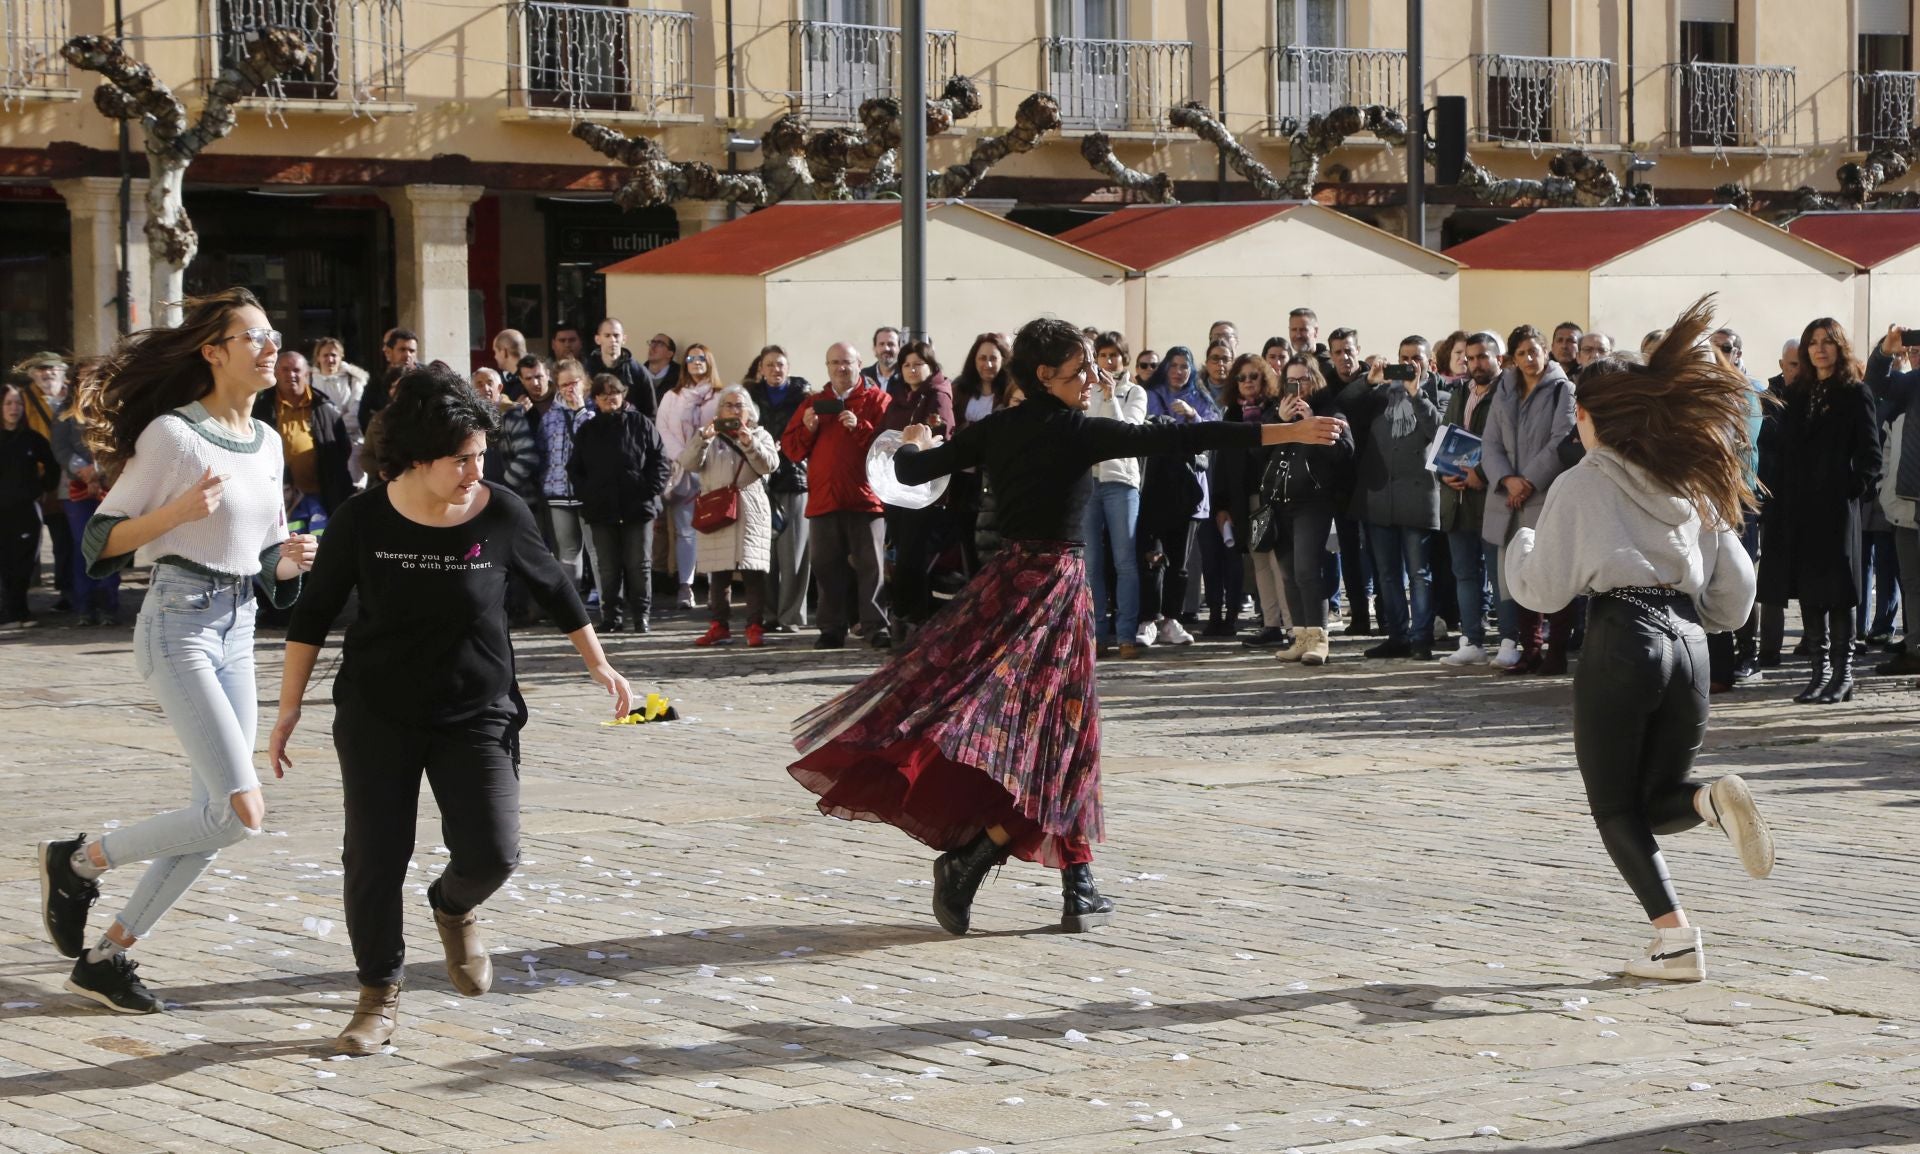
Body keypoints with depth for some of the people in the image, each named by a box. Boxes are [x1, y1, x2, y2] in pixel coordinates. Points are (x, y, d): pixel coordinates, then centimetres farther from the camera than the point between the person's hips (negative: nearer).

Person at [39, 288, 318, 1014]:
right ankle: (79, 861, 2)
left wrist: (290, 562, -2)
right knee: (242, 811, -16)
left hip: (238, 626, 8)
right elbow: (101, 540, -9)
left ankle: (108, 955, 15)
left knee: (214, 819, 5)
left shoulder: (266, 442, 11)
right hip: (179, 623, -8)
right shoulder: (173, 435, -10)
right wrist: (180, 510, -23)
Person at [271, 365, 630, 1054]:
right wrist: (289, 711, 2)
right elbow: (314, 614, 2)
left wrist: (598, 665, 18)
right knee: (374, 860, -1)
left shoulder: (501, 516, -11)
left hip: (476, 714, 0)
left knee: (491, 854, -12)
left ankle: (454, 908, 24)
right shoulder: (363, 520, -11)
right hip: (377, 717, 0)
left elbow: (553, 589, 8)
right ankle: (379, 997, 18)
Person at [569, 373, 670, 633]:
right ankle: (611, 615, 8)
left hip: (638, 508, -2)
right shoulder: (587, 431, 13)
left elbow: (662, 461, 3)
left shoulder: (640, 424, 4)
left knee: (639, 564, -1)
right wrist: (587, 494, 1)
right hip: (601, 510, 2)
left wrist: (650, 492, -7)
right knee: (608, 568, 2)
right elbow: (574, 469, 16)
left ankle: (642, 615, 6)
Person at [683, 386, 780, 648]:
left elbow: (769, 464, -3)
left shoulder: (760, 435, 15)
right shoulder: (710, 438, 16)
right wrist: (701, 438, -15)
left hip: (751, 514, -1)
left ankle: (756, 626, -5)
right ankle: (719, 624, 10)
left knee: (753, 571, -7)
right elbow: (688, 463, 0)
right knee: (718, 573, 2)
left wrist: (750, 444, -18)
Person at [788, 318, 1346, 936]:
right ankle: (970, 858, -15)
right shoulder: (1077, 433, -13)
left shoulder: (995, 430, 4)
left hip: (1004, 580, 7)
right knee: (1060, 731, 0)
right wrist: (1283, 432, -25)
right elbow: (1169, 438, -21)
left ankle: (1079, 887, 11)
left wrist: (913, 443, 37)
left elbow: (912, 470, 11)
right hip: (1057, 585, -6)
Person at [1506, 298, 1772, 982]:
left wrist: (1520, 544, 22)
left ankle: (1676, 938, -11)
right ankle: (1712, 801, -18)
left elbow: (1542, 590, 3)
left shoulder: (1581, 487, 0)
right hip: (1689, 644, 5)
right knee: (1656, 803, 18)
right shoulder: (1695, 485, 16)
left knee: (1616, 809, 6)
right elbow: (1735, 595, 16)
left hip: (1620, 643, -5)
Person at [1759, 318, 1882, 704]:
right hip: (1797, 507, 6)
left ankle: (1843, 674, 0)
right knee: (1807, 591, 6)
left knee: (1836, 592, -5)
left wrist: (1854, 487, -14)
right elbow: (1781, 448, 14)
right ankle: (1821, 670, 13)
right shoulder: (1796, 394, 15)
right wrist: (1775, 502, 5)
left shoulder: (1854, 394, -1)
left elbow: (1870, 454, -2)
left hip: (1836, 508, -5)